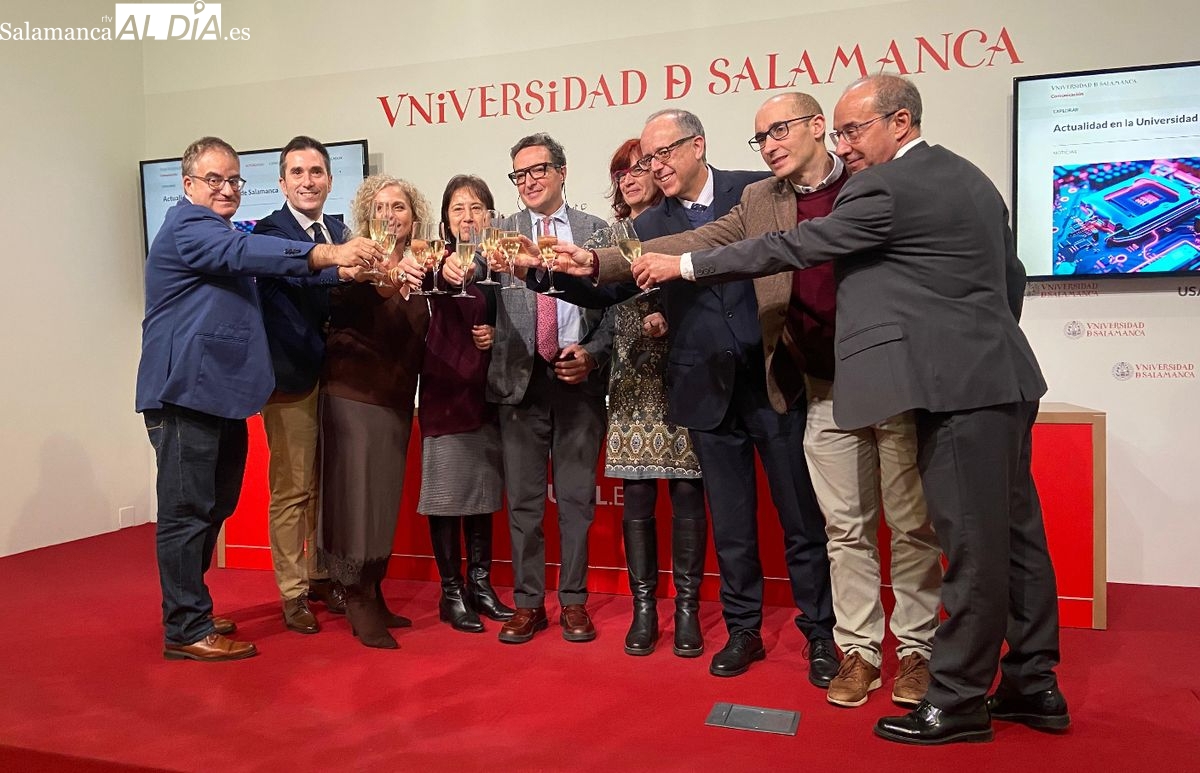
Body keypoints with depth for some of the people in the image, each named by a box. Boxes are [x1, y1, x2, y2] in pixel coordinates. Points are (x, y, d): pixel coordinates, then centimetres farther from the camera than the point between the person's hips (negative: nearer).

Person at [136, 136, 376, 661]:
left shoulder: (226, 233, 24)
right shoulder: (187, 226, -10)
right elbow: (247, 254, -28)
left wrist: (347, 269, 9)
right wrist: (329, 254, -39)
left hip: (220, 395, 10)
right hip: (186, 394, -10)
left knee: (212, 508, 16)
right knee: (187, 512, -4)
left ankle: (188, 610, 29)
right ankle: (186, 630, 4)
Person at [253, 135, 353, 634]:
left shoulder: (340, 232, 12)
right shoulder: (271, 229, -7)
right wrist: (346, 269, -47)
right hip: (292, 375, -6)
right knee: (291, 489, 1)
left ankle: (321, 577, 30)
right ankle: (292, 592, 15)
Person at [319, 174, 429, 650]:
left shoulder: (418, 271, 9)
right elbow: (340, 308, -27)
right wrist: (382, 283, -46)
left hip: (397, 400, 6)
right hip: (353, 394, -5)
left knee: (386, 500, 9)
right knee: (356, 496, -4)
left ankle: (374, 597, 20)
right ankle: (358, 604, 7)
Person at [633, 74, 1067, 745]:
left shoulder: (885, 187, -11)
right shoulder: (970, 178, 17)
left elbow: (792, 247, -10)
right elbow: (1012, 279, 21)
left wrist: (684, 266, -4)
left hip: (957, 387, -10)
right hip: (1003, 379, 10)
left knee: (973, 542, -3)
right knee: (1015, 532, 14)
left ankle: (959, 701, 9)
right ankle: (1035, 685, 25)